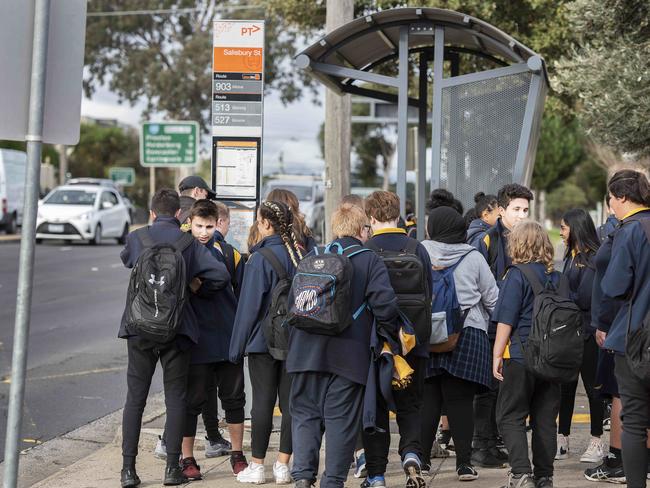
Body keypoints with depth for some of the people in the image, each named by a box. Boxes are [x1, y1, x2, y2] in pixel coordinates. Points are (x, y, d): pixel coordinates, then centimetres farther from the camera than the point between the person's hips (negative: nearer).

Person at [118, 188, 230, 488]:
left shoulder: (136, 238, 1)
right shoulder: (189, 243, 0)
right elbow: (221, 276, -6)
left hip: (139, 328, 1)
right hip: (177, 329, -1)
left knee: (135, 398, 5)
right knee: (175, 398, 7)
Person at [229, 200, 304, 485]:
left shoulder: (260, 259, -13)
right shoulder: (300, 254, 4)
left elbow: (249, 305, -12)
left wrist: (237, 346, -5)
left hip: (263, 341, -5)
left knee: (263, 402, 0)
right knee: (290, 402, 6)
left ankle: (257, 466, 6)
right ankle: (282, 466, 9)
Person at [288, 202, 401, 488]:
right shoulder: (370, 261, -3)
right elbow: (384, 304, -15)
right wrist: (393, 331, 2)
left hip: (308, 351, 3)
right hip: (348, 355, -3)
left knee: (305, 414, 11)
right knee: (341, 419, 5)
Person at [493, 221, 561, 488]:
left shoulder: (517, 276, -8)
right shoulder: (557, 278, 9)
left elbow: (506, 319, -11)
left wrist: (497, 354, -6)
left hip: (521, 357, -5)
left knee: (509, 417, 1)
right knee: (545, 419, 10)